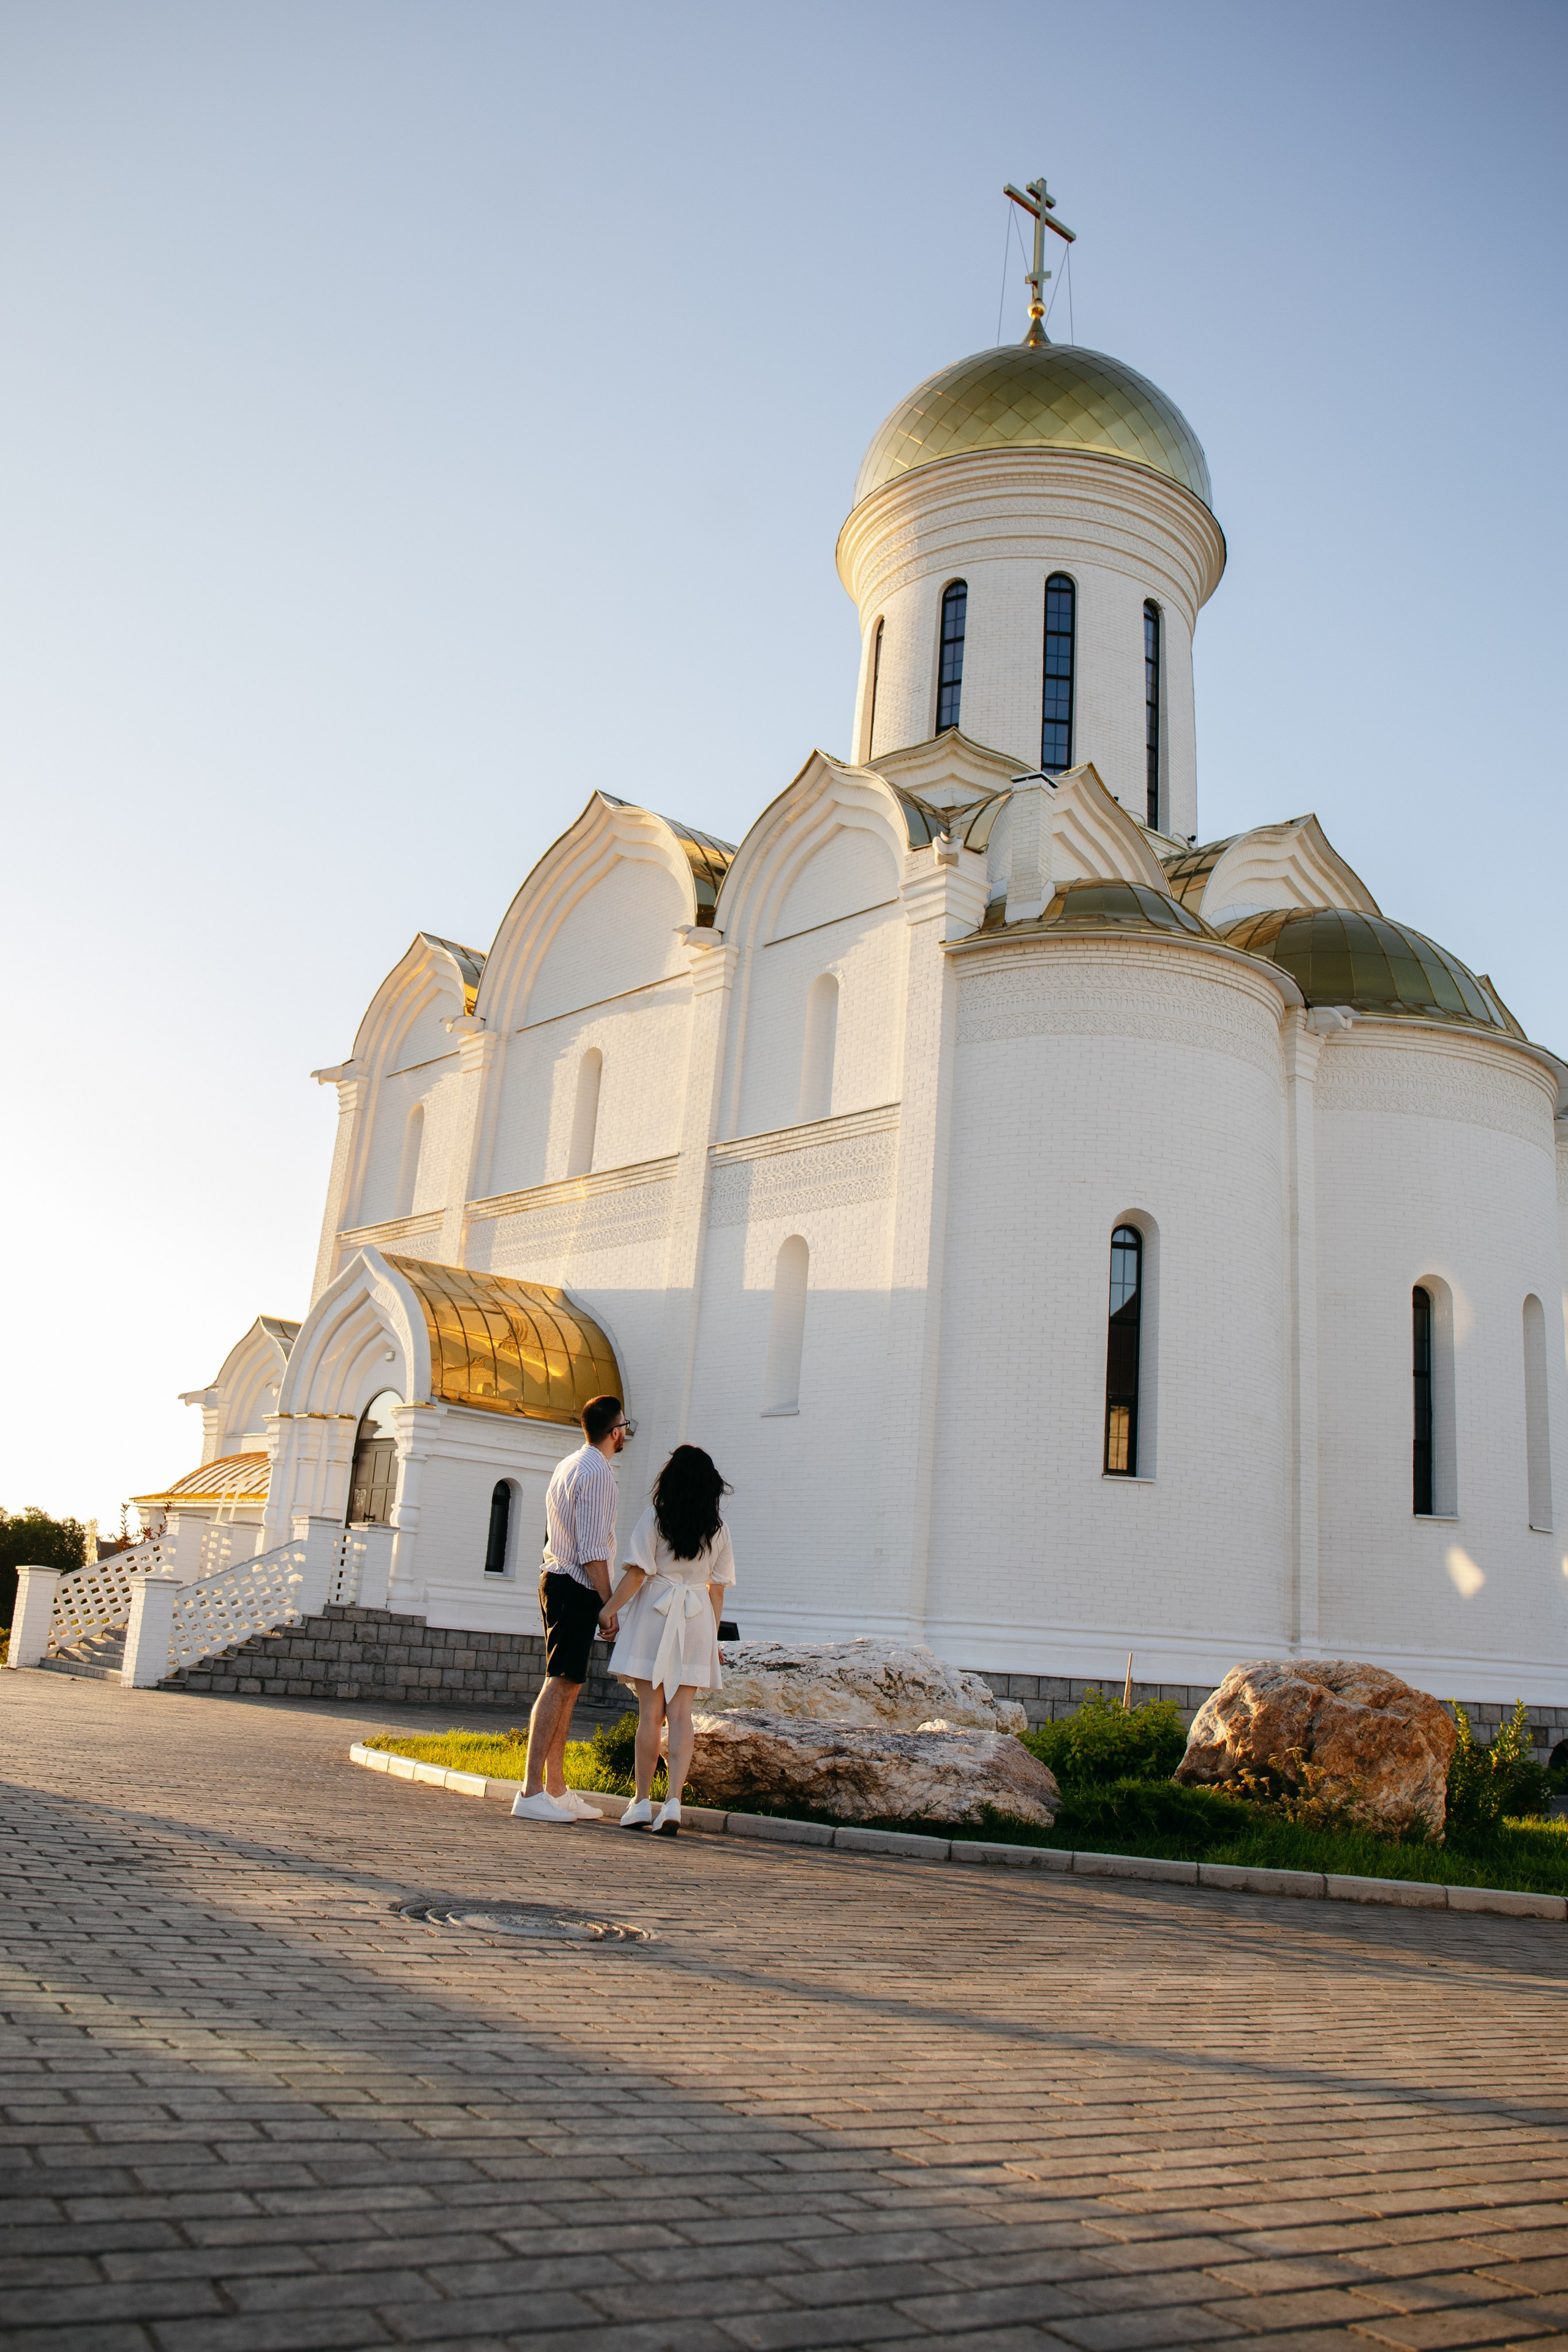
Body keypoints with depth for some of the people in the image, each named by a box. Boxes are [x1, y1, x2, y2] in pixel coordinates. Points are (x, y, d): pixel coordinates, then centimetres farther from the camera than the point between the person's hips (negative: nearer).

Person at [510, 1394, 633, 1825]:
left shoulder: (569, 1465, 17)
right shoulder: (597, 1473, -14)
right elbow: (592, 1551, -18)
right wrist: (608, 1604, -16)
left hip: (557, 1578, 10)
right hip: (577, 1588, -10)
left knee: (566, 1685, 12)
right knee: (560, 1684, -10)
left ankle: (556, 1789, 16)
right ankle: (531, 1793, -11)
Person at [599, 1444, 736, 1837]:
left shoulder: (655, 1517, -4)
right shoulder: (718, 1530, 6)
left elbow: (637, 1572, -9)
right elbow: (717, 1588, 8)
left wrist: (610, 1608, -1)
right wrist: (712, 1637, 14)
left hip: (654, 1613, -2)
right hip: (697, 1620, 2)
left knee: (650, 1712, 3)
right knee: (680, 1712, 1)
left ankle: (642, 1801, 7)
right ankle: (673, 1803, -7)